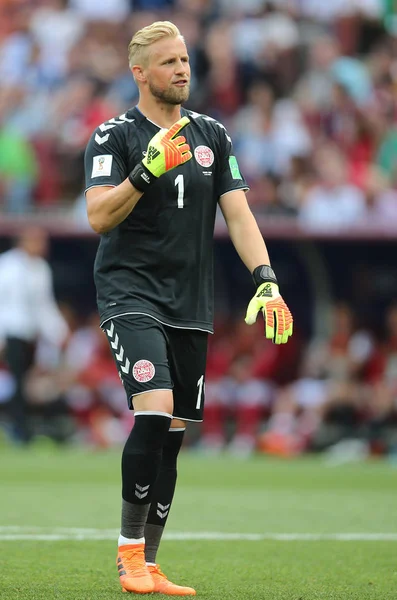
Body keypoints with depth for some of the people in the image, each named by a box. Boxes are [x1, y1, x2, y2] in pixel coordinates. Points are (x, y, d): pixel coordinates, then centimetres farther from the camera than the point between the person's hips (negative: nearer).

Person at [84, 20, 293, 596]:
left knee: (172, 434, 5)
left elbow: (239, 215, 10)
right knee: (154, 410, -23)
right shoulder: (113, 136, -3)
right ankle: (129, 553, -12)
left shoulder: (212, 135, 12)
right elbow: (98, 217, -14)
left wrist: (267, 283, -3)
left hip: (191, 307, 5)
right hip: (131, 296, -5)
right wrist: (147, 170, -27)